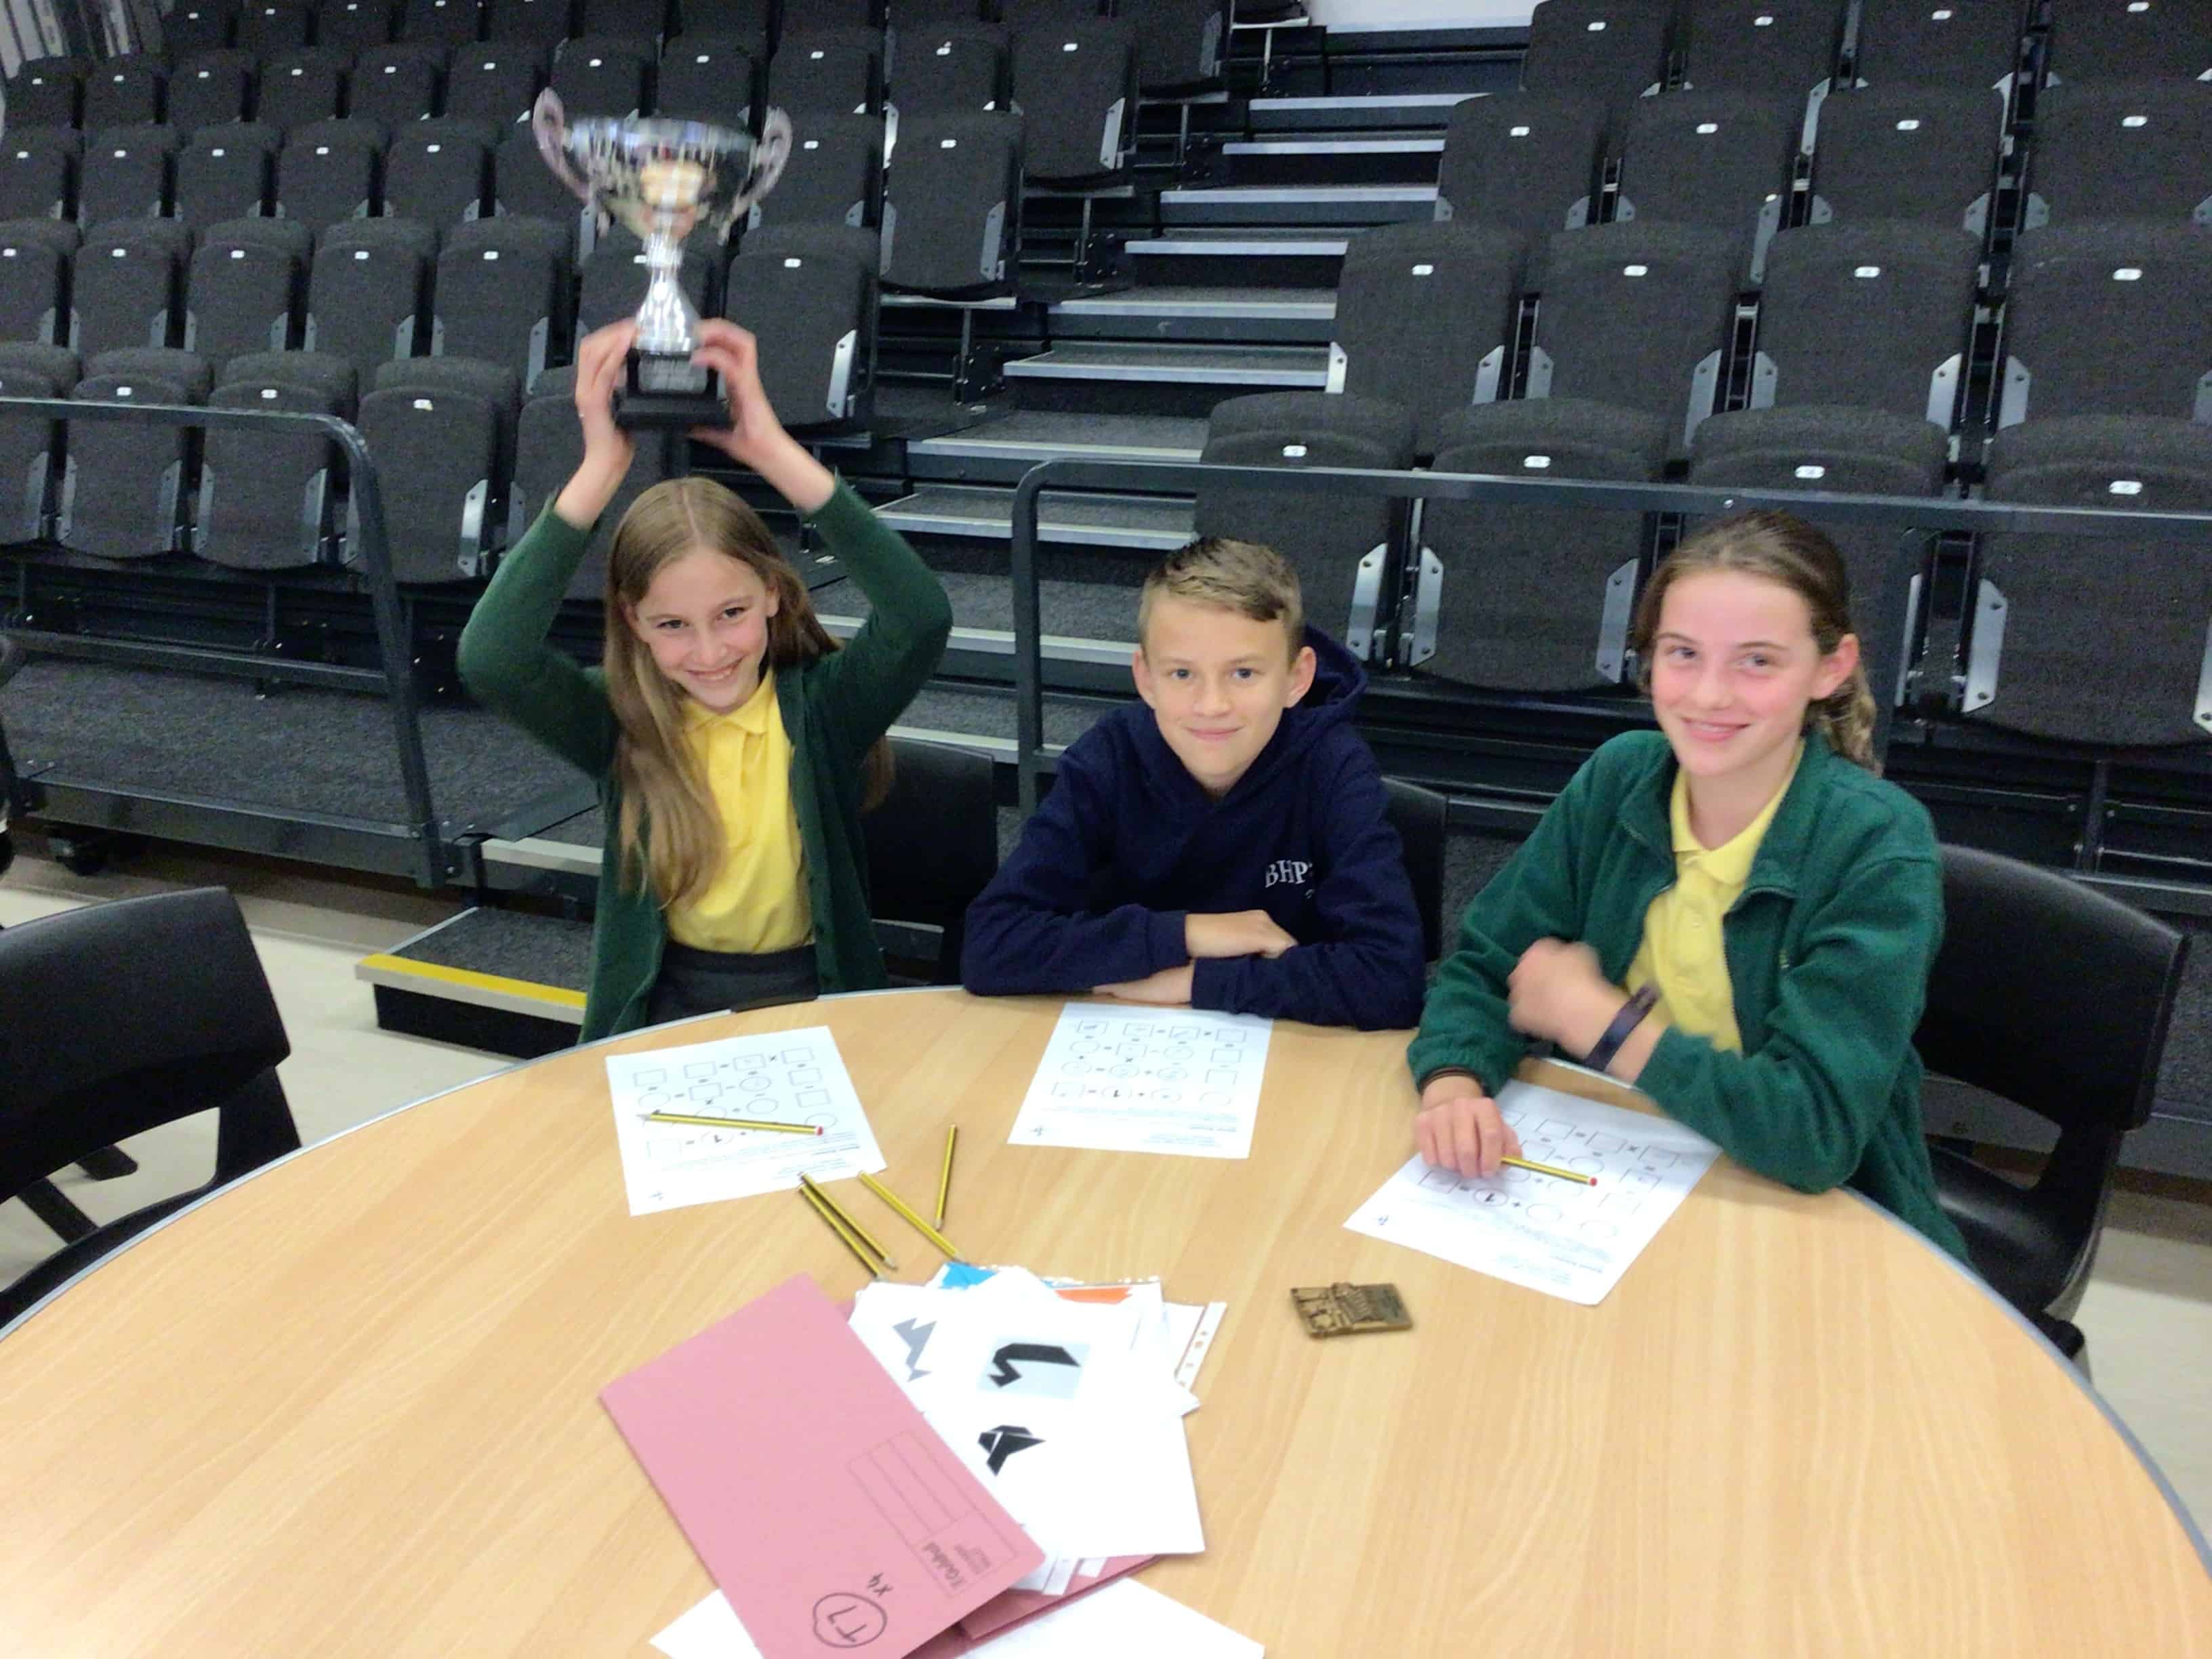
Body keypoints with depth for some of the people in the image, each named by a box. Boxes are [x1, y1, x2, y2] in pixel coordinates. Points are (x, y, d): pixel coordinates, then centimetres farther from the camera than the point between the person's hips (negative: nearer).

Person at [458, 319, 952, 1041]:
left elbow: (922, 617, -26)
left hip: (816, 1013, -1)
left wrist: (774, 451, -27)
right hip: (664, 1022, 1)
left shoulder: (821, 707, -7)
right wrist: (600, 469, -23)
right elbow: (490, 657, -21)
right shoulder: (620, 726, -3)